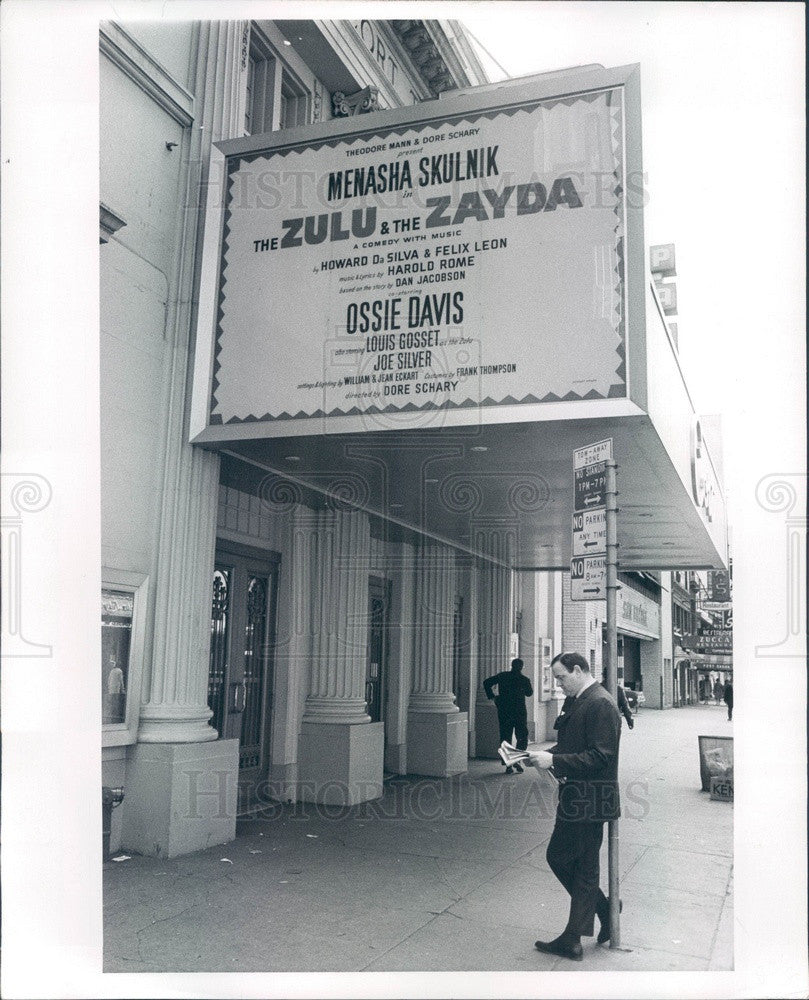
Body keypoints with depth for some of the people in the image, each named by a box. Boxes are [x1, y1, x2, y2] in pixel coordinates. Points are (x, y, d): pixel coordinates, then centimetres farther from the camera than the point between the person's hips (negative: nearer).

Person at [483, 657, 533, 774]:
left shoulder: (503, 676, 0)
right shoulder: (524, 680, -5)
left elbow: (486, 682, 1)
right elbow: (529, 693, 12)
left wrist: (491, 697, 7)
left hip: (504, 713, 2)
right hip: (520, 713, -2)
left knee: (505, 738, 7)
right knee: (522, 737, 11)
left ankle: (508, 765, 5)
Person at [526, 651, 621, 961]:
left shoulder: (601, 704, -19)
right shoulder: (574, 702, 11)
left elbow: (599, 757, -24)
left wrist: (554, 760, -24)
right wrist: (545, 755, 0)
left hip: (589, 801, -10)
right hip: (574, 798, 10)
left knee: (584, 869, 3)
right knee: (557, 856, 14)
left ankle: (572, 940, 17)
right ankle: (605, 908, 28)